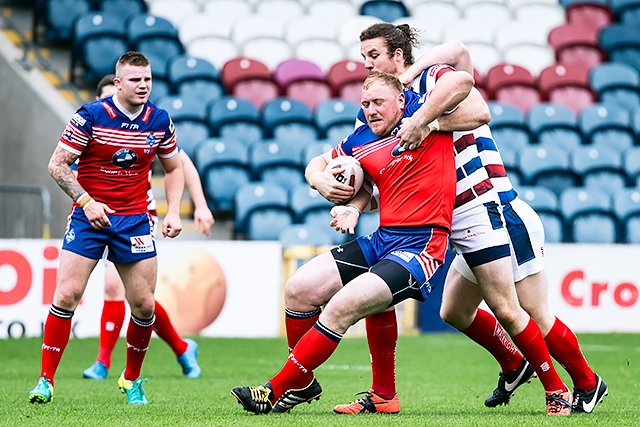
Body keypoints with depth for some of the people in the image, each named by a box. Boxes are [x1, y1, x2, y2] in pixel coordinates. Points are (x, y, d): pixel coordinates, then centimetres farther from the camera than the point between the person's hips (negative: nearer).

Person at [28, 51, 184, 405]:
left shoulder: (160, 121, 1)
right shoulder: (89, 116, -10)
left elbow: (173, 168, 16)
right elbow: (57, 165, -7)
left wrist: (173, 212, 3)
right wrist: (86, 201, -18)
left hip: (135, 220, 3)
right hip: (89, 216, -3)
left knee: (143, 304, -1)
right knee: (66, 294, -11)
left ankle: (131, 379, 21)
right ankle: (46, 380, -2)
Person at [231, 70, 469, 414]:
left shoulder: (421, 115, -4)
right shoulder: (360, 141, 13)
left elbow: (461, 80, -19)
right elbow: (316, 164, 27)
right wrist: (321, 180, 3)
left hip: (418, 247, -8)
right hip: (381, 240, 8)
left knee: (341, 308, -20)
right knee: (299, 289, 0)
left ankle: (277, 392, -10)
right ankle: (302, 384, 17)